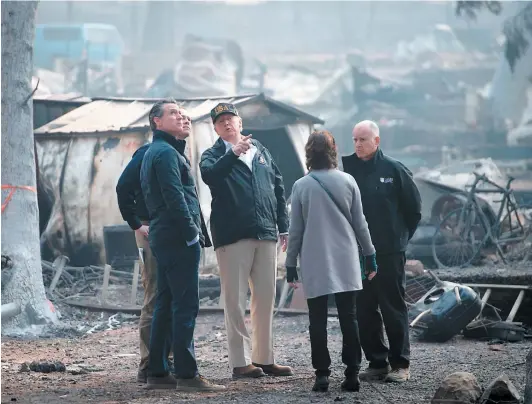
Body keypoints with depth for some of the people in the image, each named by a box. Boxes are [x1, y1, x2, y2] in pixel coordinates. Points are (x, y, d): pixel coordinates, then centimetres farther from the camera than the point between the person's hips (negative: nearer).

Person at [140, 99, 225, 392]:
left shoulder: (154, 153, 21)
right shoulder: (167, 153, -11)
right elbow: (175, 198, -20)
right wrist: (192, 234, -17)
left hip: (163, 237, 11)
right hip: (178, 238, -11)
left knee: (165, 304, 12)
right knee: (186, 305, -10)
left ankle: (157, 372, 14)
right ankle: (187, 375, -11)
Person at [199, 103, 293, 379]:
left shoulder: (261, 152, 17)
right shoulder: (214, 155, 3)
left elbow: (278, 188, 18)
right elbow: (209, 174, -20)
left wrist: (284, 226, 13)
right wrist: (234, 153, -32)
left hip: (266, 233, 5)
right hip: (232, 235, -5)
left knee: (265, 299, 8)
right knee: (236, 300, -4)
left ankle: (264, 358, 15)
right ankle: (240, 361, -2)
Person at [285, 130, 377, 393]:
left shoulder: (301, 186, -4)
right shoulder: (347, 182, 0)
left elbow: (295, 230, -1)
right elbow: (360, 223, 5)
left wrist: (291, 264, 8)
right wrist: (370, 255, 14)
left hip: (314, 264, -1)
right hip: (345, 262, 1)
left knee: (318, 321, 2)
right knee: (348, 318, 4)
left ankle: (322, 374, -1)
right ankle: (352, 374, 2)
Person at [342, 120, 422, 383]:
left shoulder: (393, 169, -3)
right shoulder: (346, 167, 2)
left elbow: (414, 206, 5)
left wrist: (402, 236, 6)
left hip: (390, 253, -3)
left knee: (393, 308, 0)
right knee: (364, 310, 6)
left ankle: (400, 364, 6)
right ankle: (376, 362, 14)